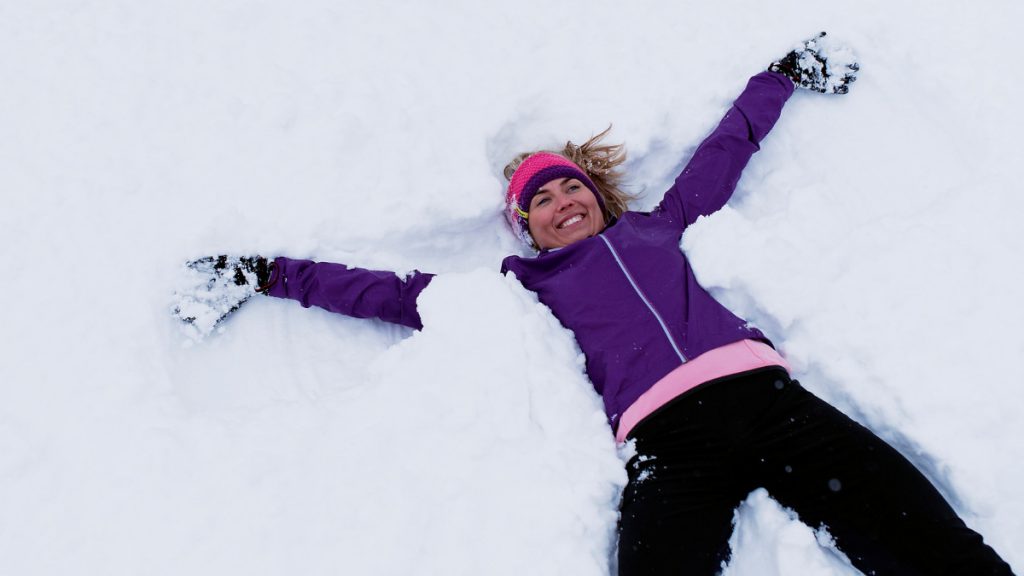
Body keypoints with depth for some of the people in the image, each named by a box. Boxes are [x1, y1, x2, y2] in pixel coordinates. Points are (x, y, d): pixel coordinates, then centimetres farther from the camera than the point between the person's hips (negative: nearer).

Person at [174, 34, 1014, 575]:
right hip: (668, 439, -2)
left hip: (762, 394, 3)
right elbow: (395, 294, 20)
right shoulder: (526, 284, 19)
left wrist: (785, 71, 47)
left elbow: (725, 150, 37)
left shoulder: (655, 225, 24)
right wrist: (266, 275, 21)